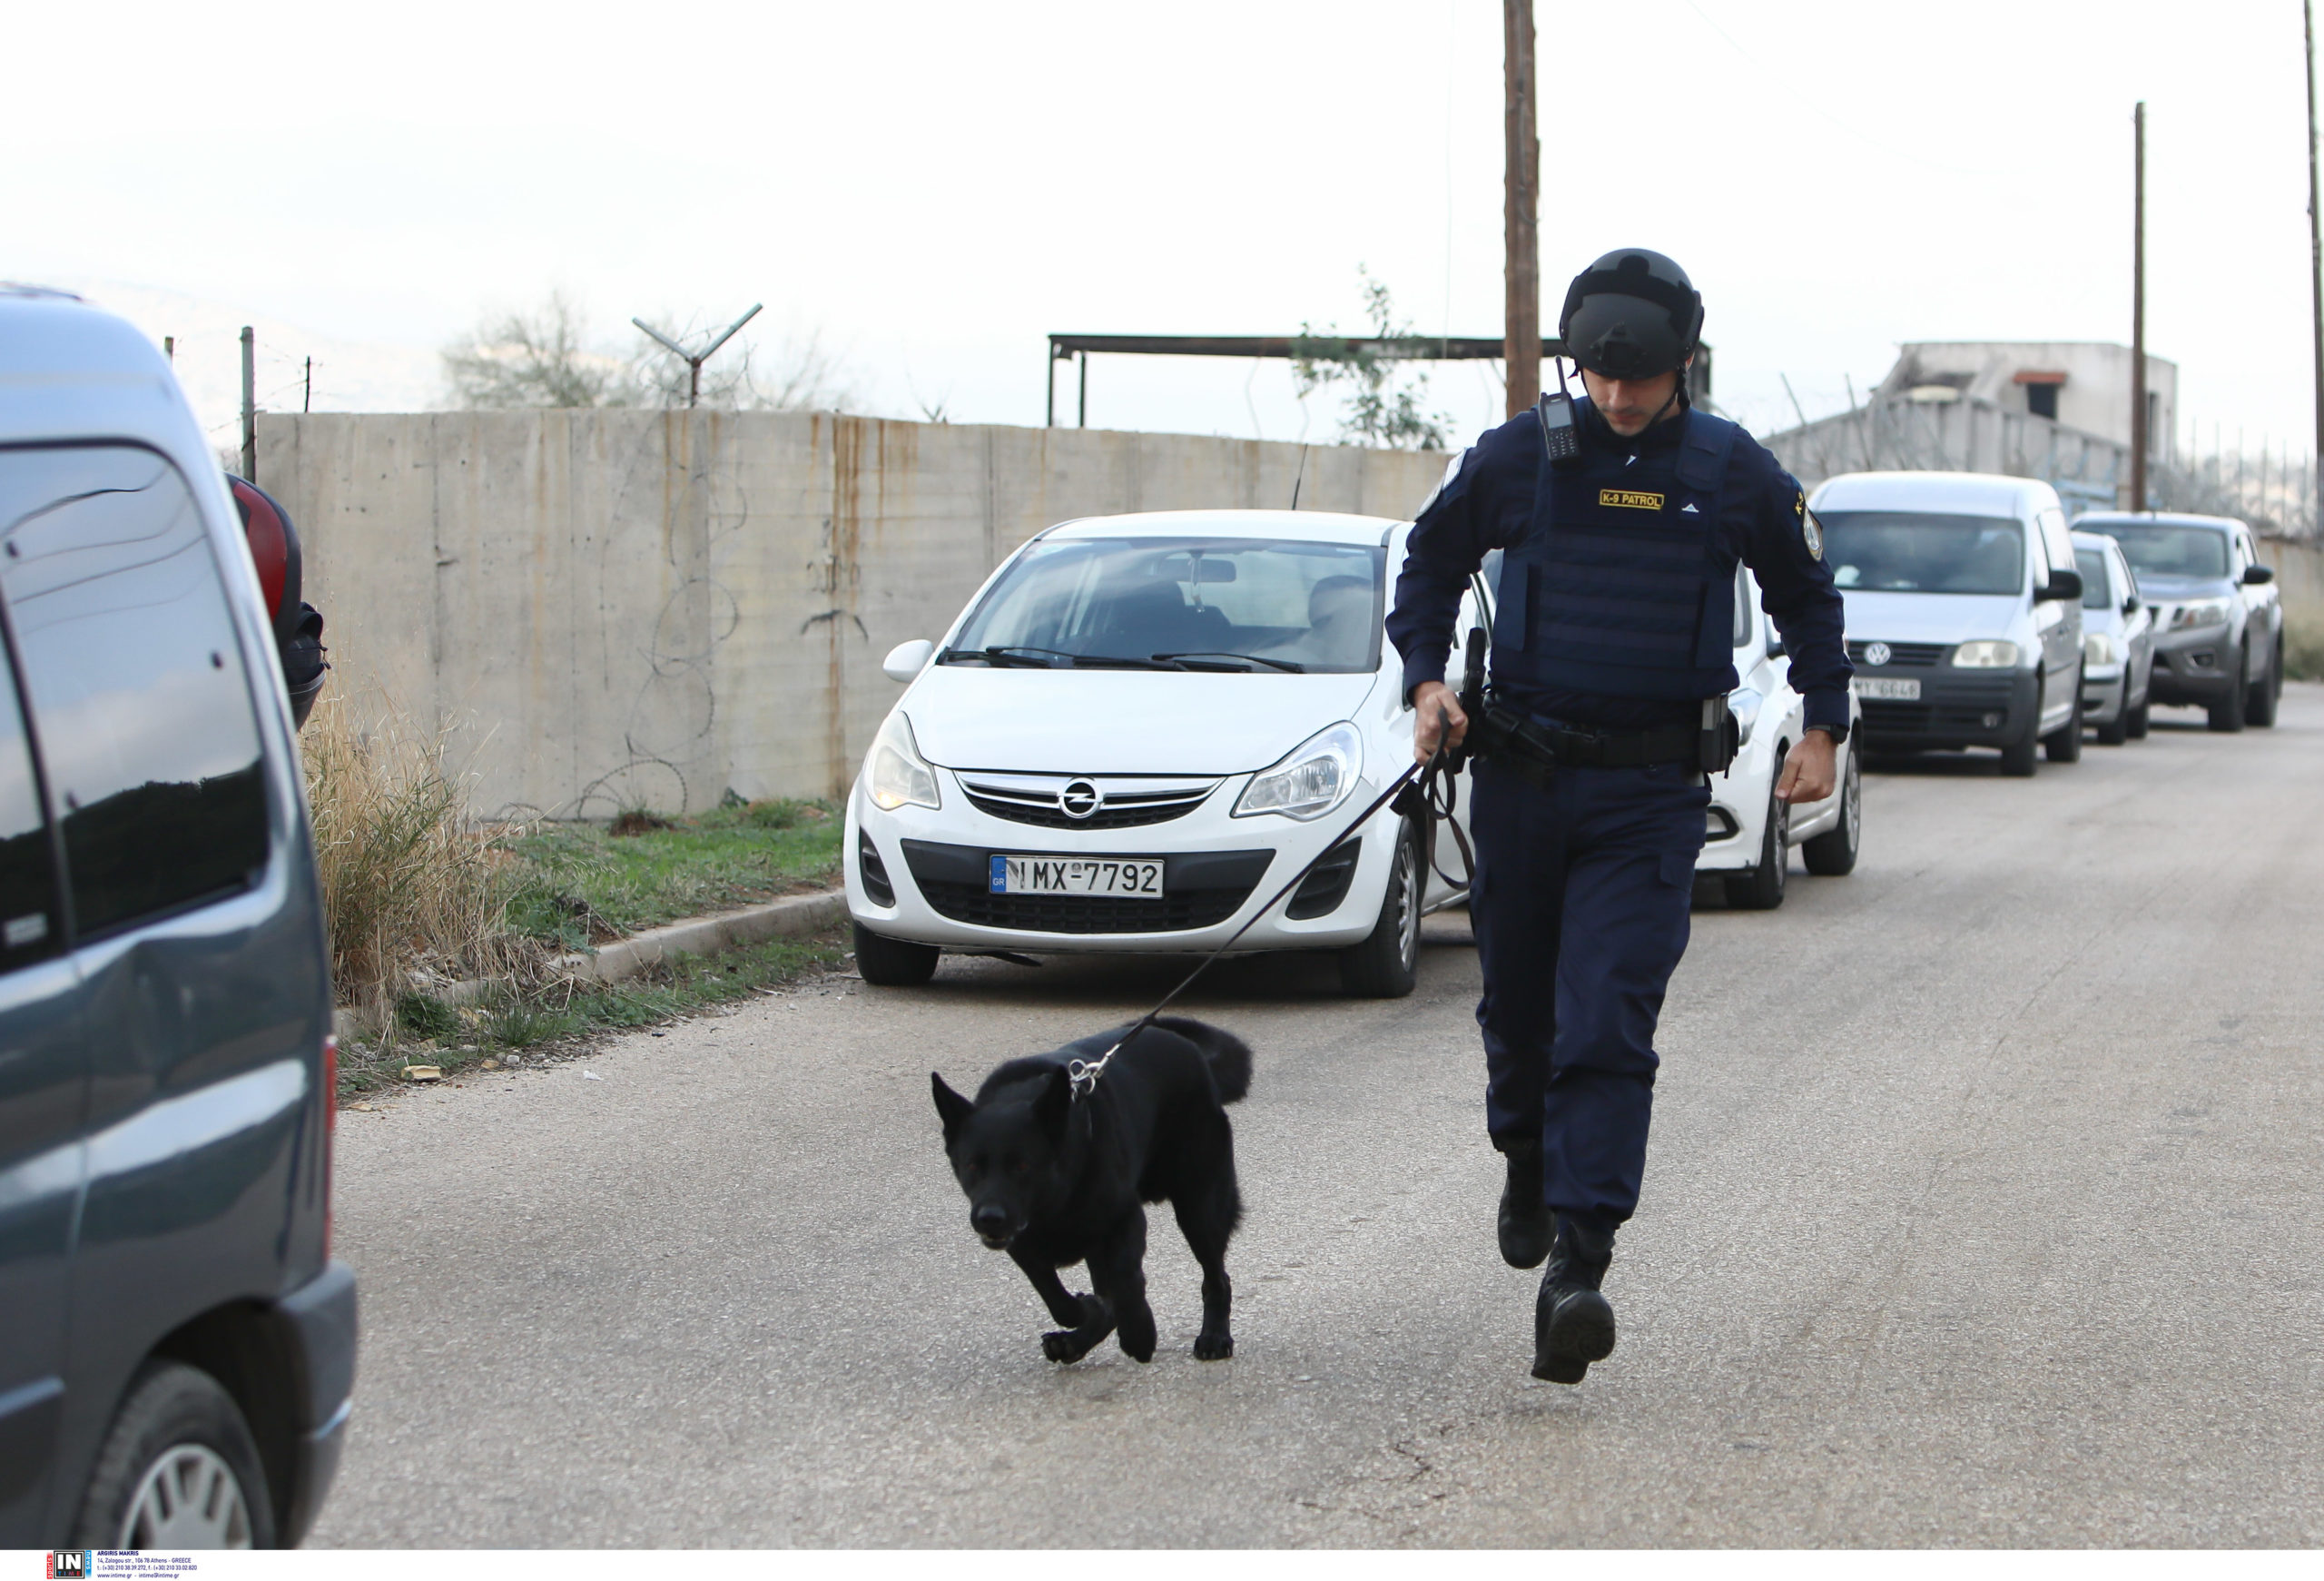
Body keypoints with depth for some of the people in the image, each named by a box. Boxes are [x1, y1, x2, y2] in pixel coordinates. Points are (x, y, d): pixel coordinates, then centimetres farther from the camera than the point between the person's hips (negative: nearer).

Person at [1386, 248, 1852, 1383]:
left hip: (1652, 791, -2)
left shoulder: (1734, 472, 0)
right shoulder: (1518, 456, -1)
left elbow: (1805, 596, 15)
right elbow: (1433, 557, 14)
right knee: (1517, 1001, 14)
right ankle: (1527, 1157, 45)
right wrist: (1425, 676, 0)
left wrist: (1823, 724, 7)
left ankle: (1578, 1269, -18)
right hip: (1522, 771, 2)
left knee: (1607, 1024, -13)